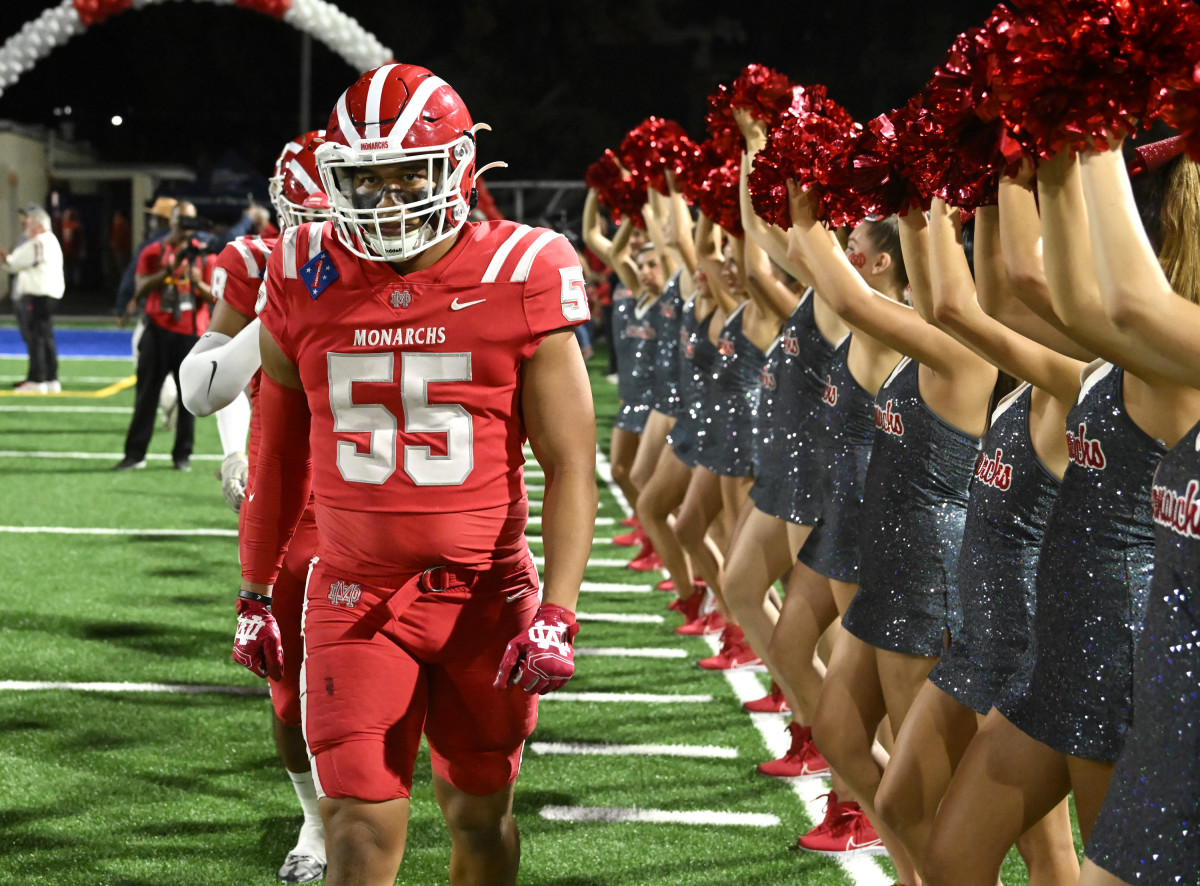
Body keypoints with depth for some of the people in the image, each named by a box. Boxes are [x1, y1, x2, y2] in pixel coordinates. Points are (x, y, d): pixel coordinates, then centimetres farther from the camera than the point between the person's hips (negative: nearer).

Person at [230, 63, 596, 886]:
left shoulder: (520, 278, -8)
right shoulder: (308, 282, 0)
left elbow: (570, 464, -7)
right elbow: (281, 453, 12)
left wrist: (557, 613, -15)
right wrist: (255, 592, 16)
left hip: (485, 594, -1)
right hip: (355, 596, 1)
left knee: (479, 817, 15)